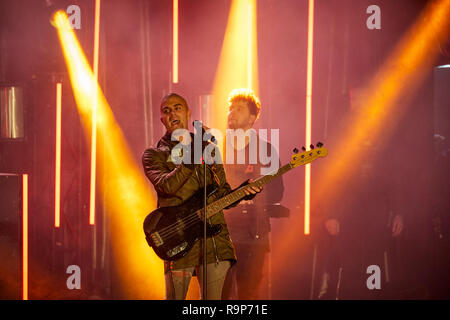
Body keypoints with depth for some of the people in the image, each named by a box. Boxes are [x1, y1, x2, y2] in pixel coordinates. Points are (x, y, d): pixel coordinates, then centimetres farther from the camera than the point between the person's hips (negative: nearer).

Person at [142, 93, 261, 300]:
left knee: (213, 298, 6)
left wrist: (243, 192, 0)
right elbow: (166, 185, -14)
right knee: (175, 297, 0)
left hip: (216, 237, 4)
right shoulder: (153, 155, 7)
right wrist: (194, 154, -19)